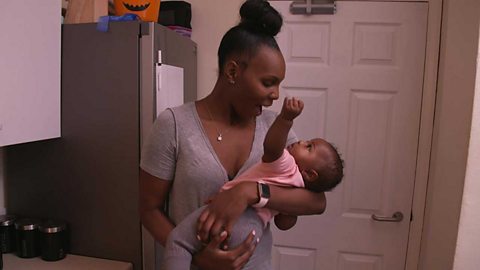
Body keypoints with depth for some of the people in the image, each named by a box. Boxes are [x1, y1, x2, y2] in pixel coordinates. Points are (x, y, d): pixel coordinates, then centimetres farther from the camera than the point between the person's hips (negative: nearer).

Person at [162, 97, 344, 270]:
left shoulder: (286, 166, 3)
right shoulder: (298, 191, 25)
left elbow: (271, 146, -21)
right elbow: (283, 224, 35)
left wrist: (286, 117, -31)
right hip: (253, 227, 7)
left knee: (177, 239, 2)